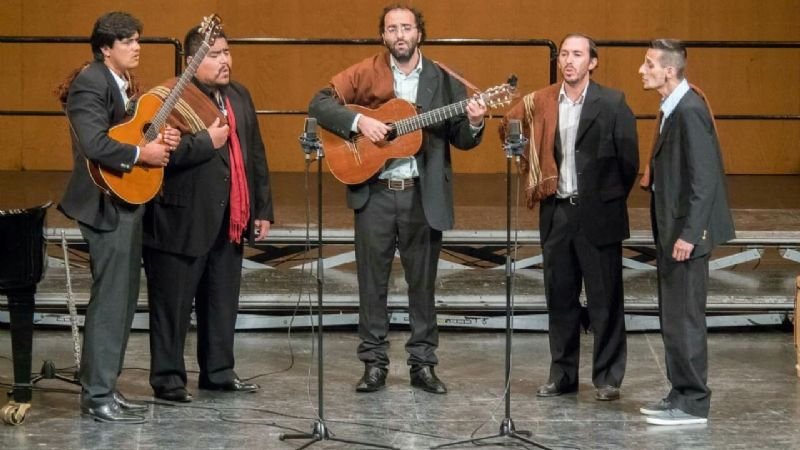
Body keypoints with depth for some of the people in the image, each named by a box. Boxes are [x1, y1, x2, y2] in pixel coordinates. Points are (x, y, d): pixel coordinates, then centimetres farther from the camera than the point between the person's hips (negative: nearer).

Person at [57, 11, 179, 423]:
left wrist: (159, 139, 1)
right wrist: (142, 154, -19)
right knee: (110, 300, -8)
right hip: (107, 204, -10)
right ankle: (97, 397, -2)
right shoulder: (90, 83, -15)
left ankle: (103, 387, 20)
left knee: (122, 300, 13)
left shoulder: (122, 83, 15)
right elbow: (95, 143, -27)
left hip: (127, 201, 10)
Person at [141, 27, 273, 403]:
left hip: (229, 220, 7)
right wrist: (206, 141, -19)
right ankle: (167, 378, 9)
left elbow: (255, 154, 15)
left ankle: (218, 371, 26)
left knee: (223, 300, 14)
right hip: (182, 221, -7)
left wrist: (263, 209, 12)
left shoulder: (238, 96, 13)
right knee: (173, 303, 1)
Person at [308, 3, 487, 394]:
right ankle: (374, 364, 13)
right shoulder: (365, 73, 1)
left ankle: (423, 363, 16)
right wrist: (359, 121, -19)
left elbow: (460, 140, 6)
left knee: (422, 281, 7)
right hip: (374, 192, -1)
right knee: (372, 281, 4)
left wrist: (474, 124, -16)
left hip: (423, 194, 1)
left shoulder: (443, 81, 4)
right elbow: (320, 103, -5)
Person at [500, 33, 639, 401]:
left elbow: (629, 158, -3)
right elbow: (510, 131, 15)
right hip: (556, 211, 4)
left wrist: (611, 200, 1)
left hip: (598, 214, -4)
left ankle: (608, 378, 8)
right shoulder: (540, 103, 5)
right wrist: (536, 181, 9)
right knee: (560, 297, 9)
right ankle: (562, 375, 18)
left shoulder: (612, 103, -5)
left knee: (605, 299, 1)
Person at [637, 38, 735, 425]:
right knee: (673, 317, 15)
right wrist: (655, 175, 8)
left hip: (686, 231, -10)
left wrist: (688, 234, -23)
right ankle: (681, 394, 23)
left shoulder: (689, 110, -19)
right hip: (672, 228, 10)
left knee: (684, 318, -4)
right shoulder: (673, 108, 12)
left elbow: (704, 178, -23)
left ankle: (692, 404, 4)